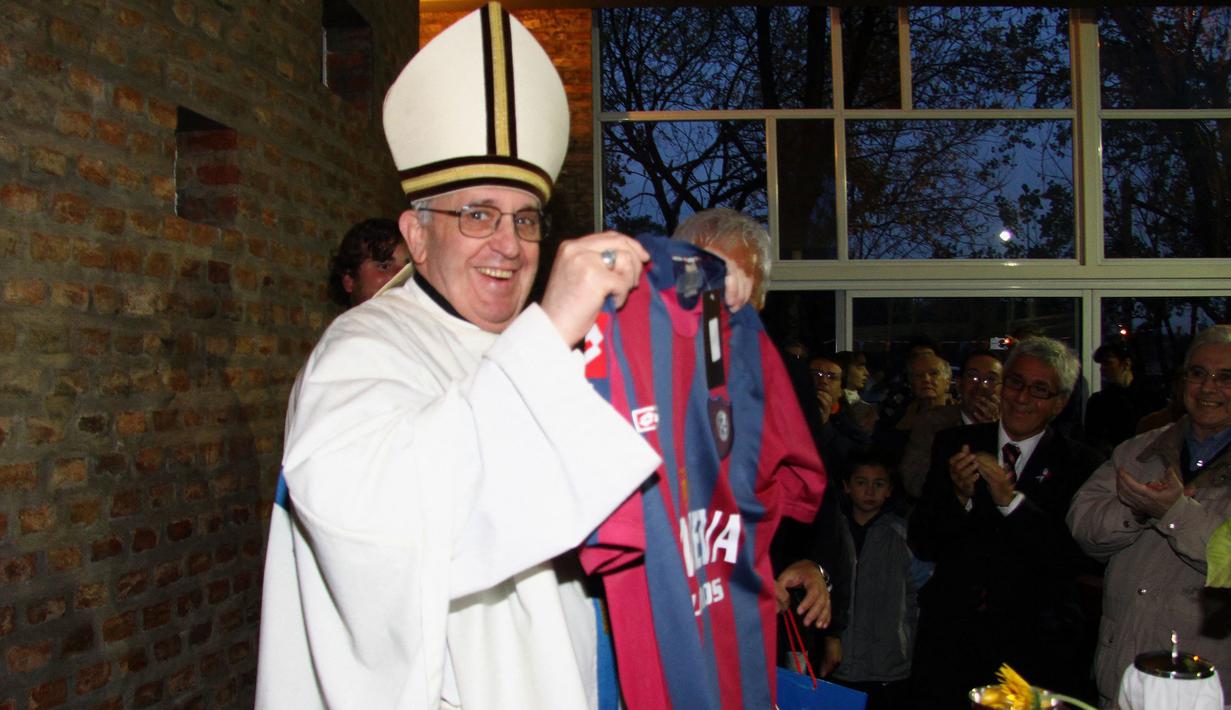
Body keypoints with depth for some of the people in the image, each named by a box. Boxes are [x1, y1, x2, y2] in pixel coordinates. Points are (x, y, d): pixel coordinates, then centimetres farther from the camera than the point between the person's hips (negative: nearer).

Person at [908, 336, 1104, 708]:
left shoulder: (1079, 464, -2)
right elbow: (921, 545, -1)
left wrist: (1011, 500, -22)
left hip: (1036, 646, -1)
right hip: (951, 636, 2)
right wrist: (960, 497, -18)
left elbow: (1074, 559, -12)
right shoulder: (954, 445, 3)